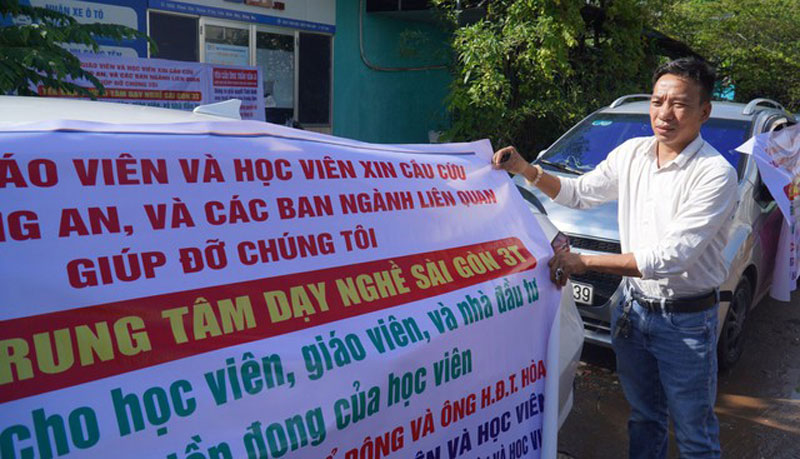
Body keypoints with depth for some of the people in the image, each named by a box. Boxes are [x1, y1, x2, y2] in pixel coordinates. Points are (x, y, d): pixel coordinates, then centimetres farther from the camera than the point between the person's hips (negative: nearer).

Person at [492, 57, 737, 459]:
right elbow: (579, 193, 12)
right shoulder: (632, 153, -1)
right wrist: (526, 170, -4)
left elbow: (671, 257, -26)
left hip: (686, 321, -5)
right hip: (633, 308, 5)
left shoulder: (715, 174, -20)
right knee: (643, 416, 24)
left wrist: (584, 261, -25)